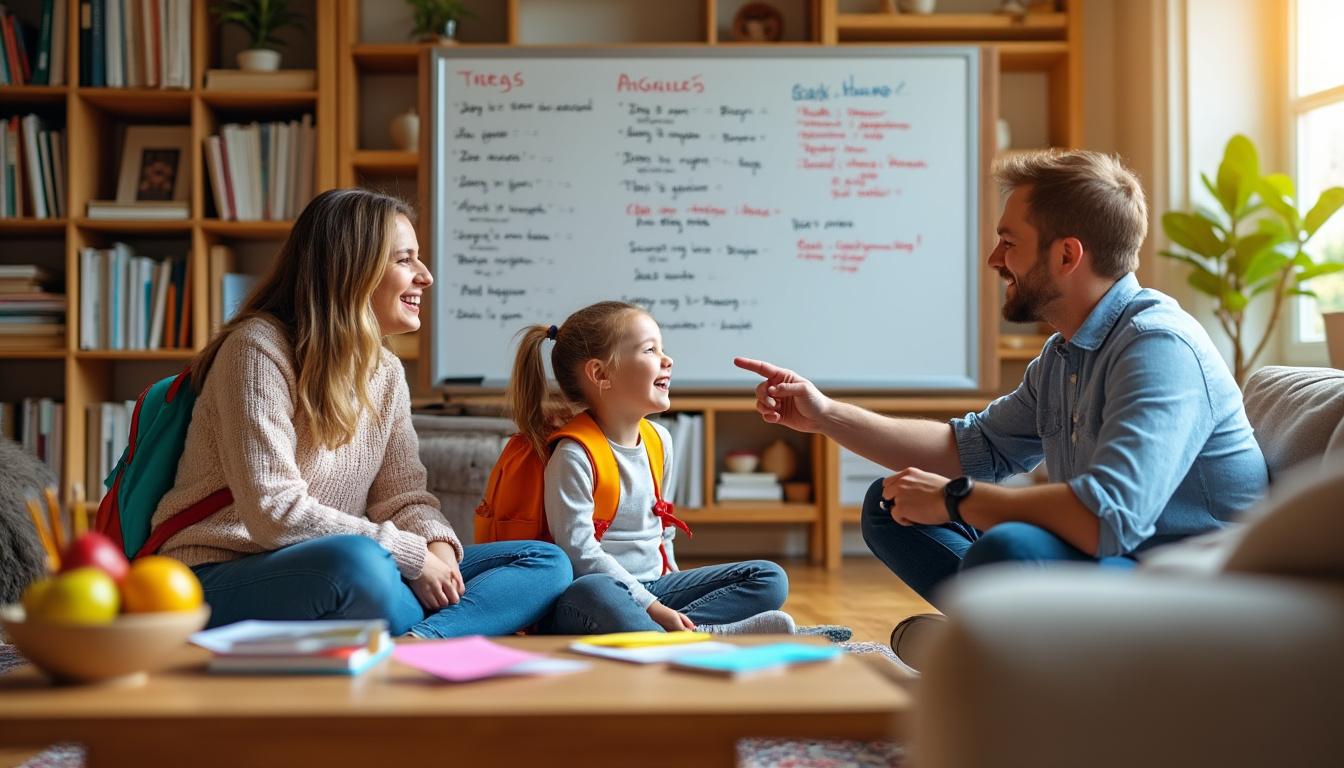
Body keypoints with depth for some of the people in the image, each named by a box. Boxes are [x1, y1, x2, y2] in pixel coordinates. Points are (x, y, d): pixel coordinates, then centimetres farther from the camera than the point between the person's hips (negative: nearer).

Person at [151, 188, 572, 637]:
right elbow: (275, 514, -21)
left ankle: (416, 647, -29)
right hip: (225, 578, -8)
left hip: (336, 583, 8)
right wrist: (412, 555, -20)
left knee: (547, 563, -5)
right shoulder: (259, 348, -13)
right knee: (359, 561, -42)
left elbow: (403, 497, 7)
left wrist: (437, 547, -16)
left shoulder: (386, 372, 11)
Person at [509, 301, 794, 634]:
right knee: (592, 593, -43)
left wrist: (669, 580, 13)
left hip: (654, 587, 8)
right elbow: (580, 552, -19)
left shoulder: (660, 439, 11)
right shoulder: (573, 456, -13)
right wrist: (652, 607, -21)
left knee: (770, 577, -3)